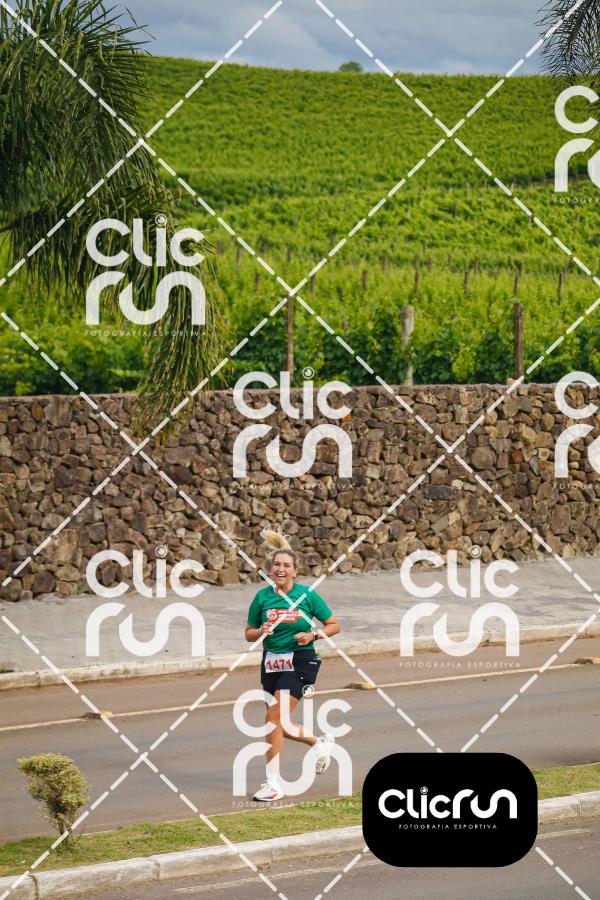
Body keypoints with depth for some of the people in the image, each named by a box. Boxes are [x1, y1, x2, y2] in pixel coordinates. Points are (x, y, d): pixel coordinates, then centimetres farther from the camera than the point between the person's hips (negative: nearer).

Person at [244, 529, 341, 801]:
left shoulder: (307, 596, -5)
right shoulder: (263, 597, 2)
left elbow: (334, 625, 4)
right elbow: (249, 633, 10)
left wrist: (312, 635, -13)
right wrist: (261, 631, -13)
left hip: (300, 661, -5)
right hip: (271, 663, 5)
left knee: (273, 719, -18)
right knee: (280, 726, 11)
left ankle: (273, 784, -12)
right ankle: (321, 742, 40)